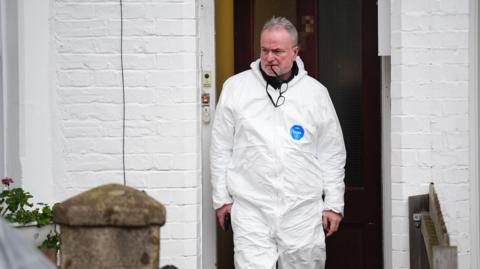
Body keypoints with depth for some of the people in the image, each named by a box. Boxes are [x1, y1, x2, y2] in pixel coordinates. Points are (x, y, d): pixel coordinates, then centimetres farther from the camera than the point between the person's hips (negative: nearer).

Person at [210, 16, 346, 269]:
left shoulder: (316, 92, 6)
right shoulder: (235, 87, 4)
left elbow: (332, 154, 9)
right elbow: (221, 148, 8)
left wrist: (333, 204, 7)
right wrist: (221, 197, 6)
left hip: (303, 210, 1)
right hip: (250, 209, -1)